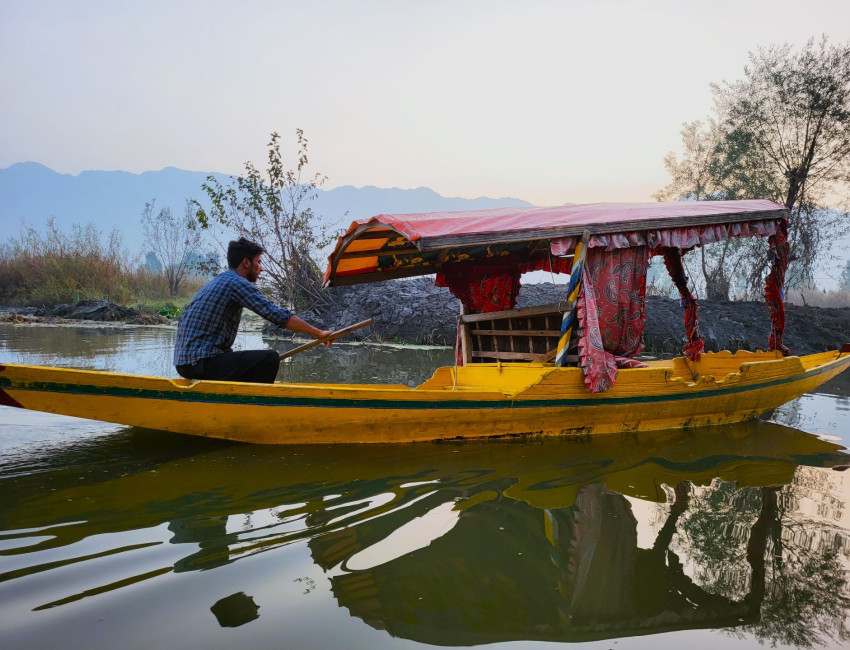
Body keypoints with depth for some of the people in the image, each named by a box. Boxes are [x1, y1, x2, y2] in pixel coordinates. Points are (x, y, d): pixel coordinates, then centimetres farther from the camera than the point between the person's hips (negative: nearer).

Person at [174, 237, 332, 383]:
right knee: (270, 358, -20)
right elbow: (278, 315, -17)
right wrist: (318, 333, -10)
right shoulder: (237, 283, -10)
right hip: (201, 363, -11)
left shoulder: (217, 281, 20)